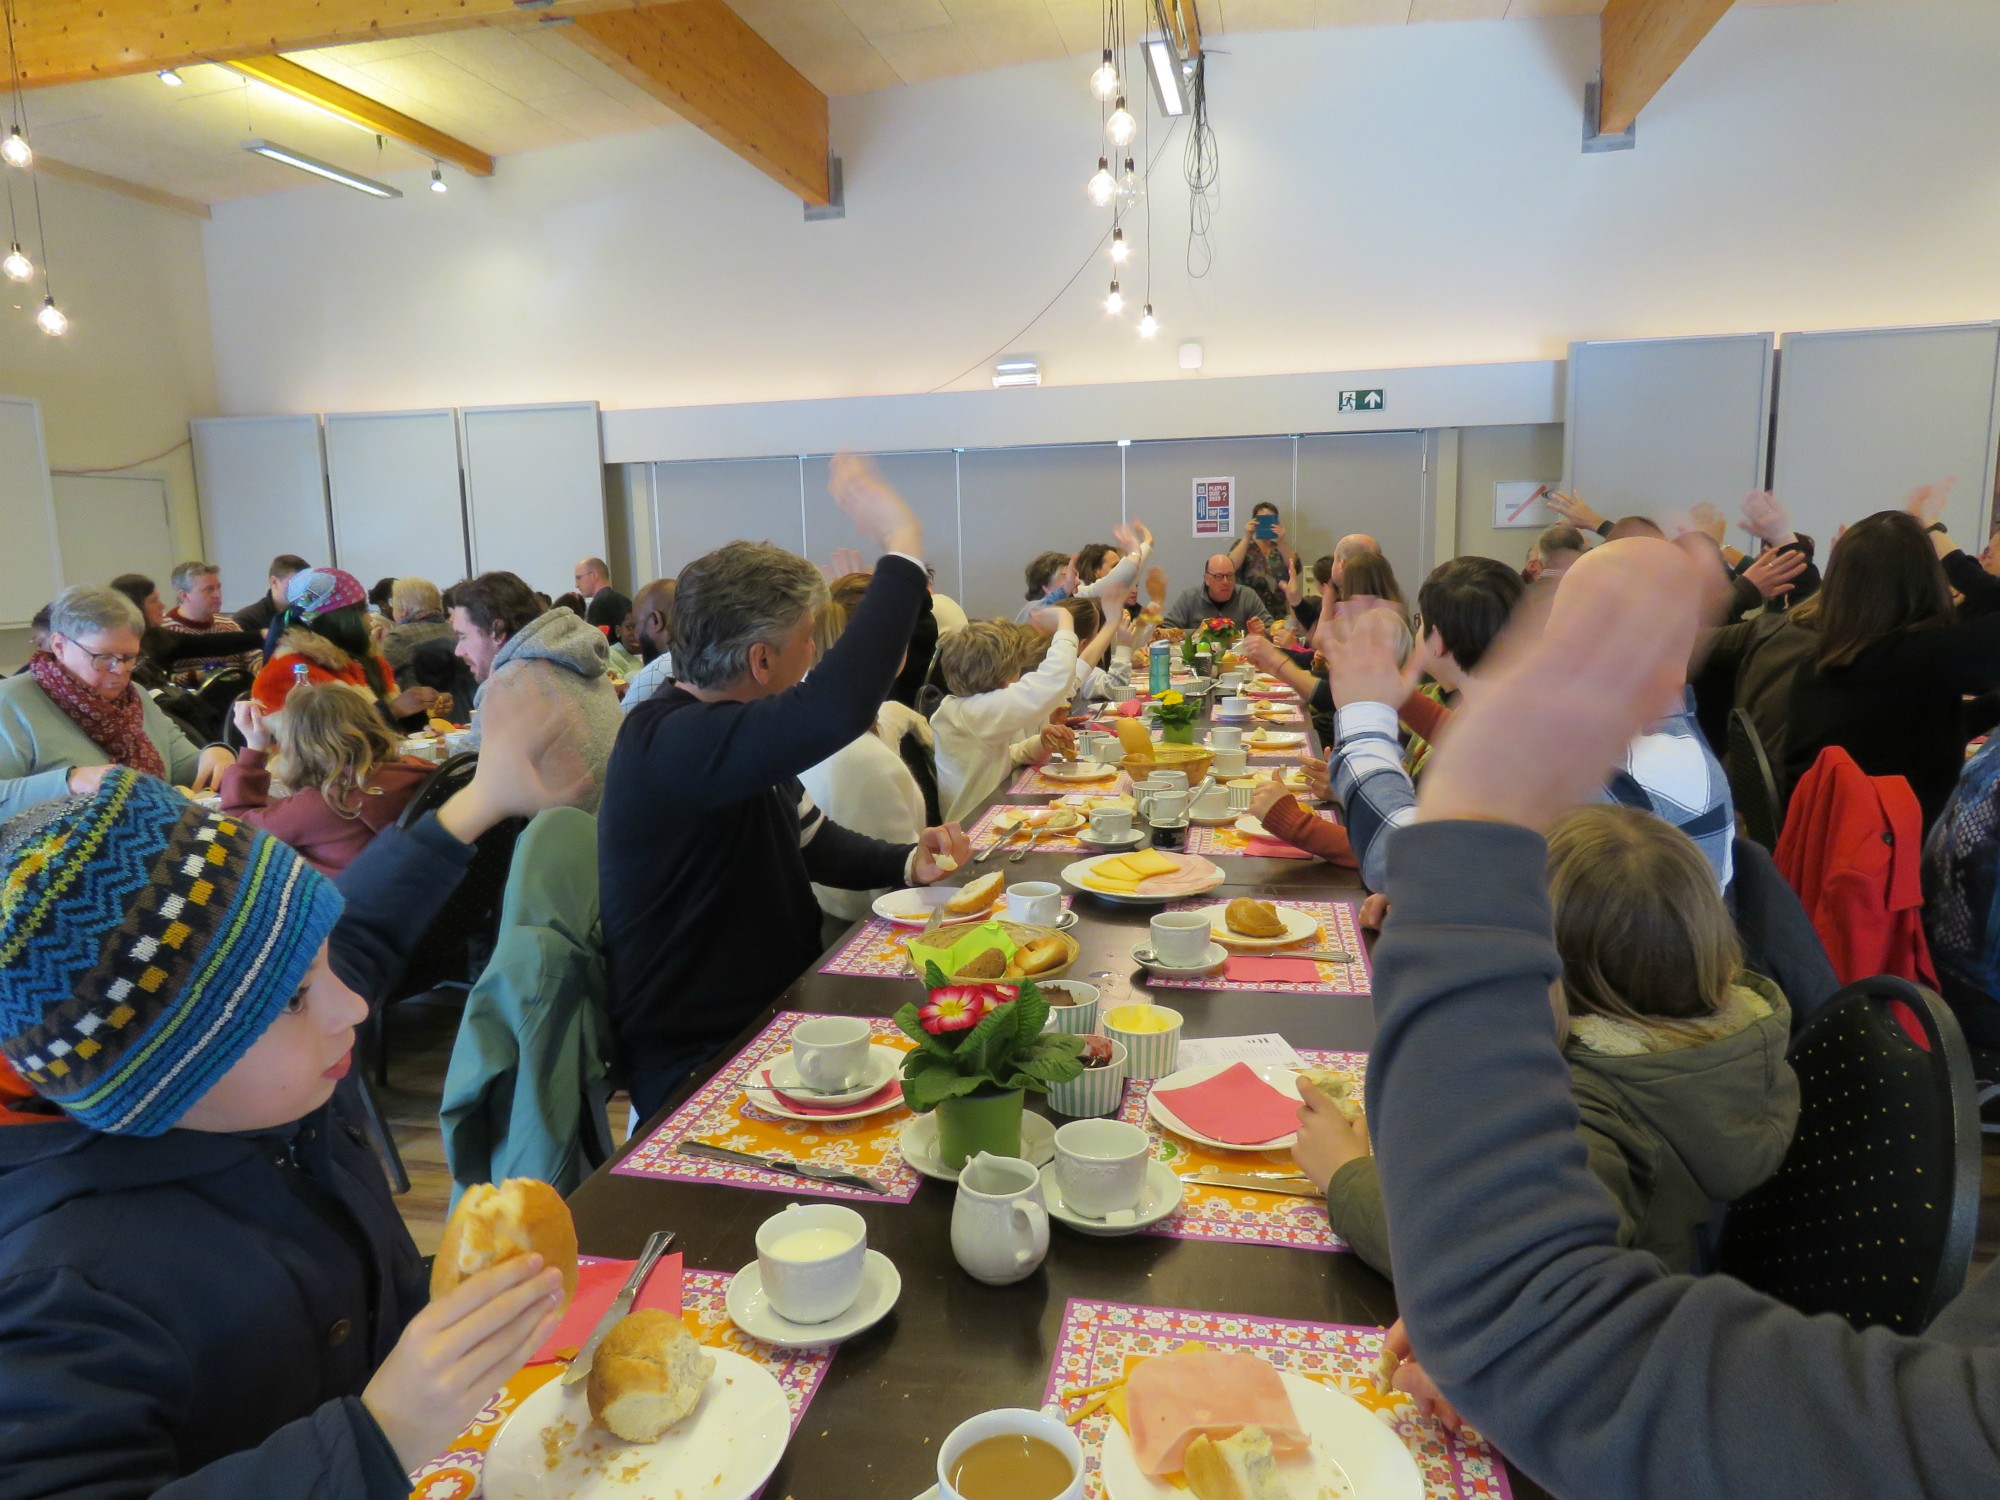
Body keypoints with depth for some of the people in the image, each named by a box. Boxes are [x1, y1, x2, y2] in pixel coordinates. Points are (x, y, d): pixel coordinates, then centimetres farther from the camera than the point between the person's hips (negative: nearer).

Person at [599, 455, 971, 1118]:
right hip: (699, 1071, -9)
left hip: (770, 1024, 9)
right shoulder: (669, 744, -26)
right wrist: (901, 549, -33)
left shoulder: (721, 729, 6)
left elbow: (811, 839, 18)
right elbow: (837, 709, -44)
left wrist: (909, 862, 0)